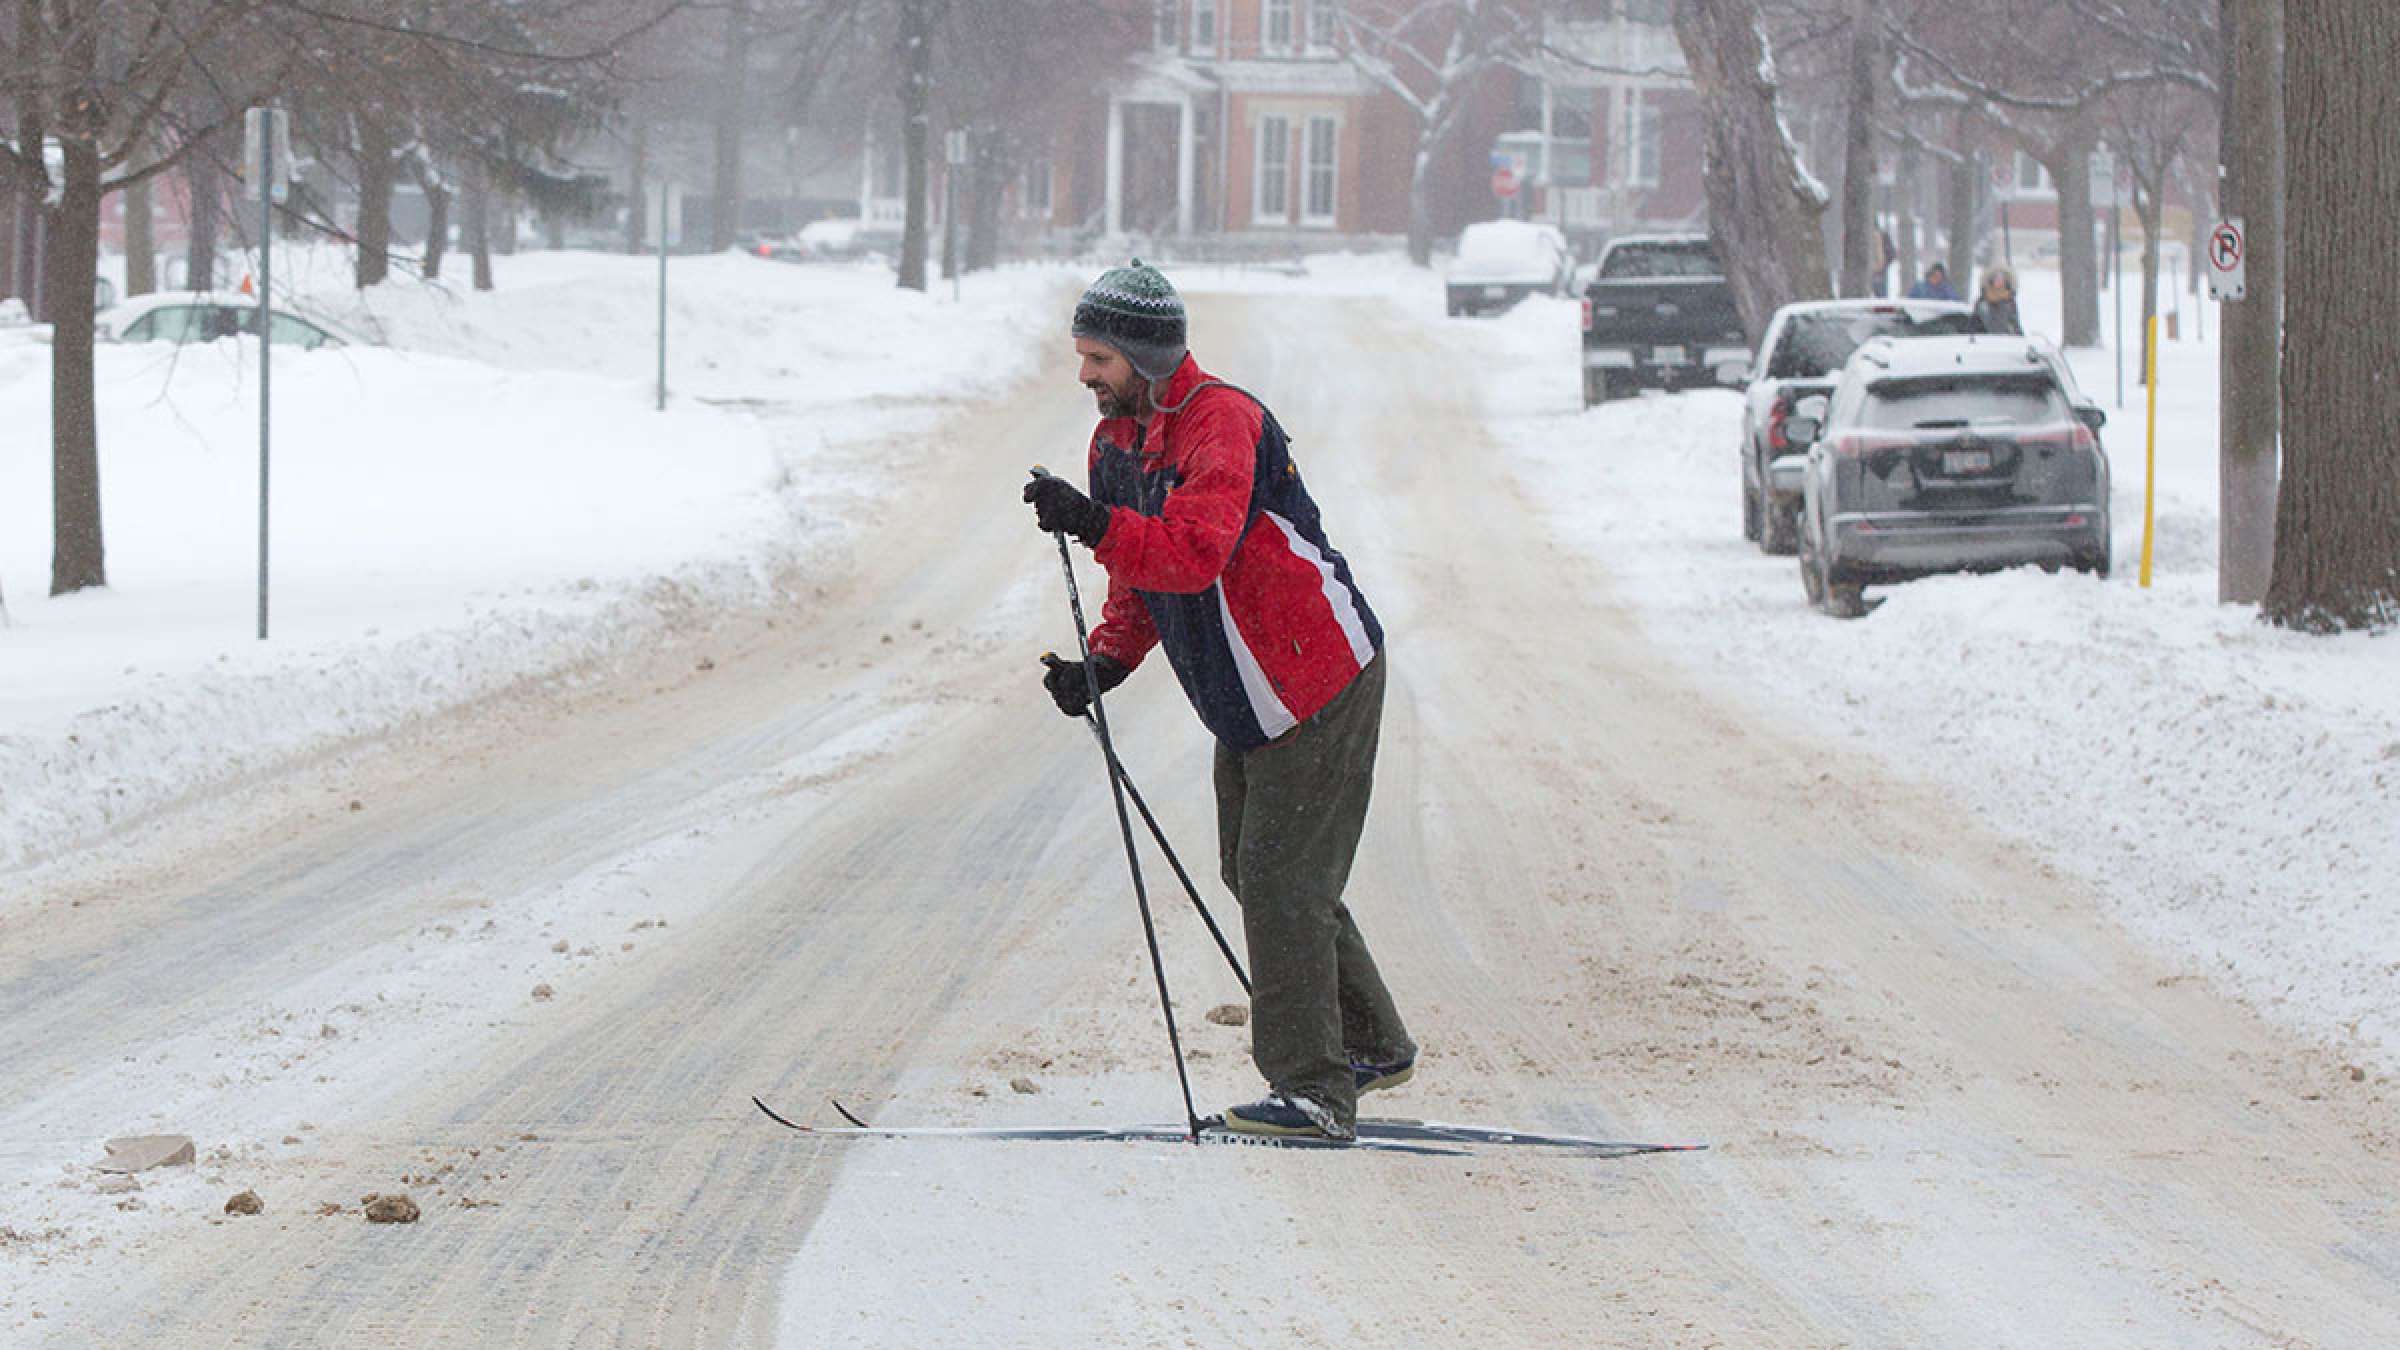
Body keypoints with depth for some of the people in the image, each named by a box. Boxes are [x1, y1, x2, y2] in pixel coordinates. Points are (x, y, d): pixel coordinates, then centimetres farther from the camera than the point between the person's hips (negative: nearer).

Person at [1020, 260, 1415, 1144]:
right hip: (1247, 703, 10)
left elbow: (1195, 555, -36)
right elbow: (1140, 582, 16)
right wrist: (1107, 662, 0)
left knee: (1280, 883, -11)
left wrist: (1095, 525, -46)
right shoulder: (1118, 442, 8)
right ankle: (1372, 1044, 30)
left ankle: (1313, 1087, -8)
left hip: (1320, 687, -10)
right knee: (1254, 869, 16)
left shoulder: (1221, 423, -21)